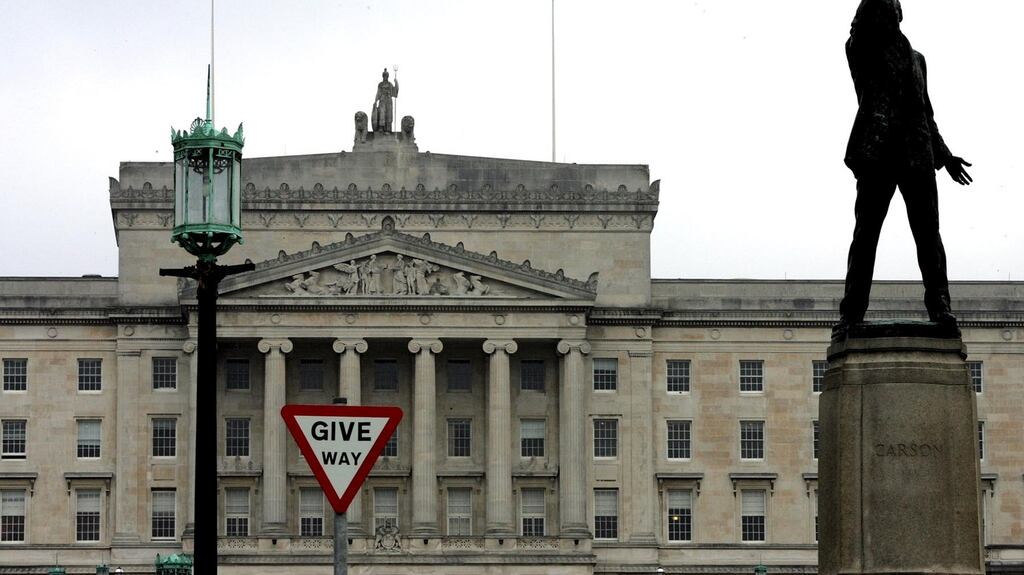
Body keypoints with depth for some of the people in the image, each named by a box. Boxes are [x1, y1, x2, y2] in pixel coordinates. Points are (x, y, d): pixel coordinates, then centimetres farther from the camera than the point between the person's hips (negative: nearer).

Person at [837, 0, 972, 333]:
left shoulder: (916, 59, 26)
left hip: (917, 155, 4)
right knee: (866, 230, -7)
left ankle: (939, 305, -13)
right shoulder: (860, 50, 12)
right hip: (877, 152, -4)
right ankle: (852, 312, -9)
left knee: (927, 230, -7)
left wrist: (943, 154, 28)